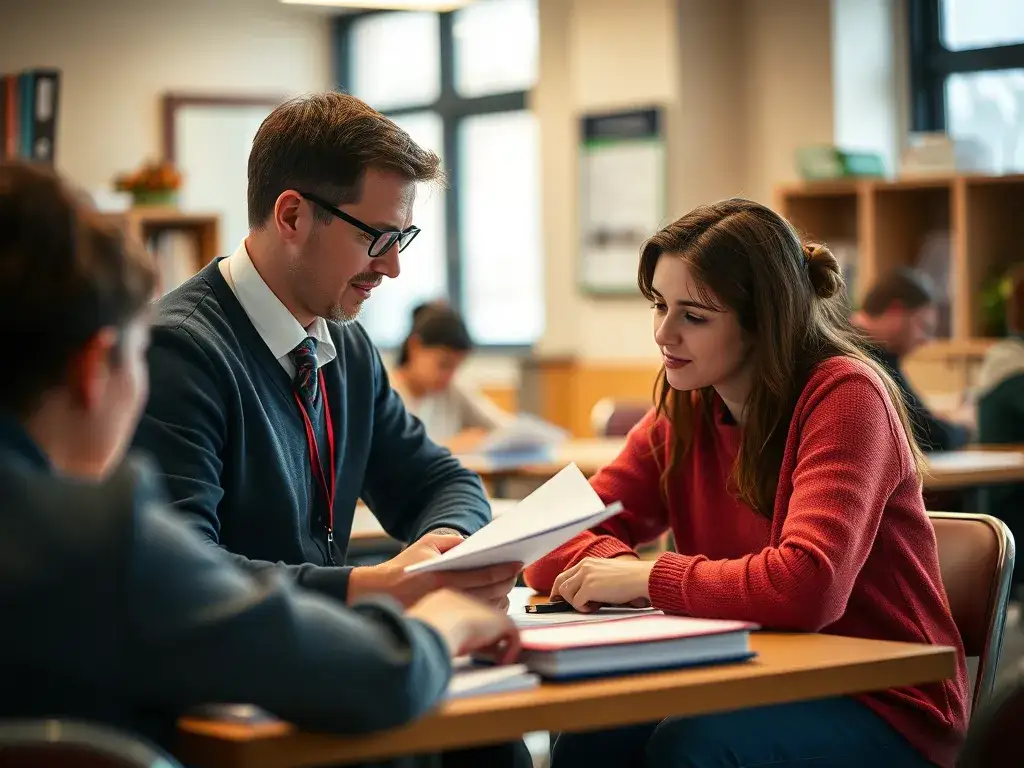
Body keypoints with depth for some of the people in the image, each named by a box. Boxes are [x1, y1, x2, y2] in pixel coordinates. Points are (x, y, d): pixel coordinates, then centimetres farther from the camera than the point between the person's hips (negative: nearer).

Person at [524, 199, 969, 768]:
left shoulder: (845, 395, -15)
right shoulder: (684, 412, 4)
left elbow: (805, 587, -29)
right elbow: (554, 551, 0)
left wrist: (647, 578, -20)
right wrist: (619, 570, -21)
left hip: (886, 713, -5)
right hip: (759, 686, 5)